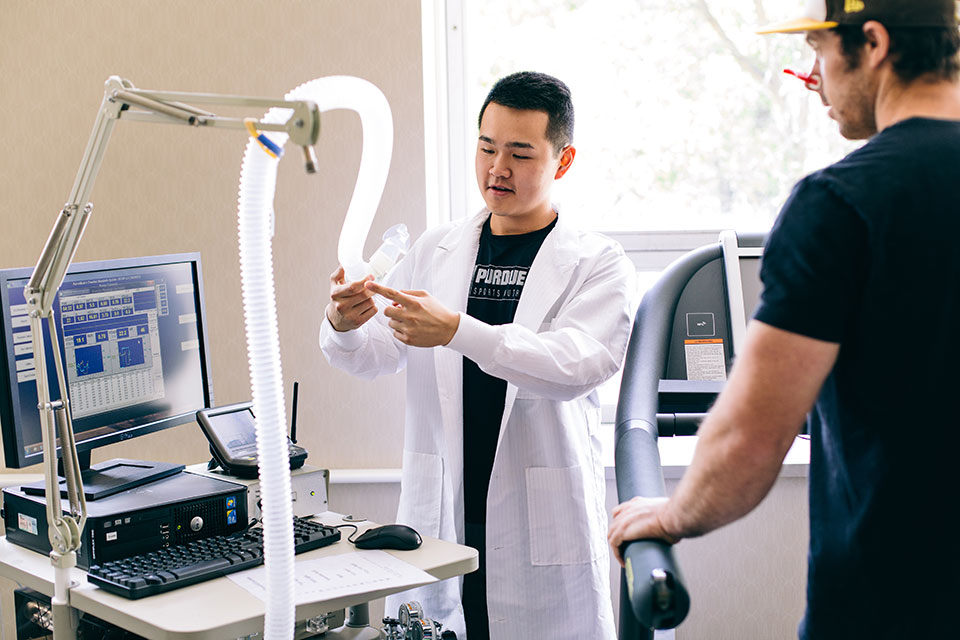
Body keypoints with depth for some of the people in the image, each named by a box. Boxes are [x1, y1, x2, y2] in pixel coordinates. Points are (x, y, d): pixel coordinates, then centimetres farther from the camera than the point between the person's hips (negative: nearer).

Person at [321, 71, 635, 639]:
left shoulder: (599, 265, -2)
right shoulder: (436, 251, 10)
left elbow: (576, 364, -19)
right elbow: (374, 356, 5)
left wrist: (455, 331, -29)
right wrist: (344, 325, -18)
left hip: (541, 529, -3)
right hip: (438, 522, 3)